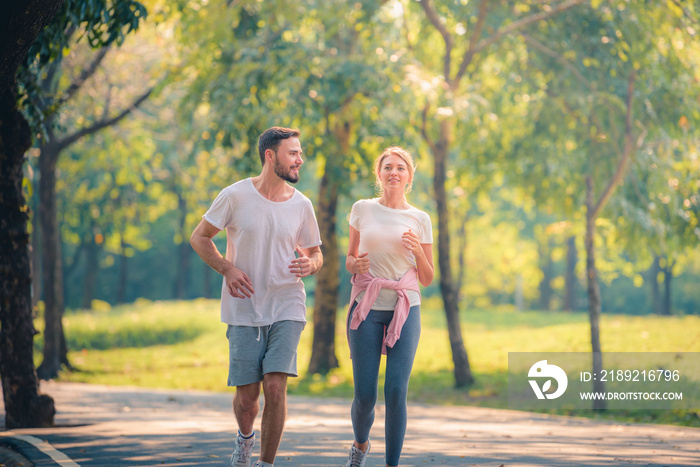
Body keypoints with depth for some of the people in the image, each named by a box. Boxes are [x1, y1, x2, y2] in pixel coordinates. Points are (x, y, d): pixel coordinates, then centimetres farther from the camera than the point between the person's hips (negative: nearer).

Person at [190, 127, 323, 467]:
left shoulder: (301, 205, 3)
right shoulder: (236, 196, -4)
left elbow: (316, 254, 15)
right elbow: (199, 237, 5)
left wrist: (309, 265, -9)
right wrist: (227, 269, -10)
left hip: (287, 307, 1)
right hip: (244, 310, -1)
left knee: (275, 388, -14)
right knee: (246, 396, 1)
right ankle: (245, 437, 36)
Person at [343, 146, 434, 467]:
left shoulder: (420, 219, 6)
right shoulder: (362, 210, 7)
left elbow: (427, 279, 10)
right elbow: (349, 260, 15)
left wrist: (418, 252, -9)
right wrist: (356, 264, -9)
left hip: (405, 310, 0)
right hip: (367, 308, 0)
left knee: (396, 392, -11)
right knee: (365, 395, -3)